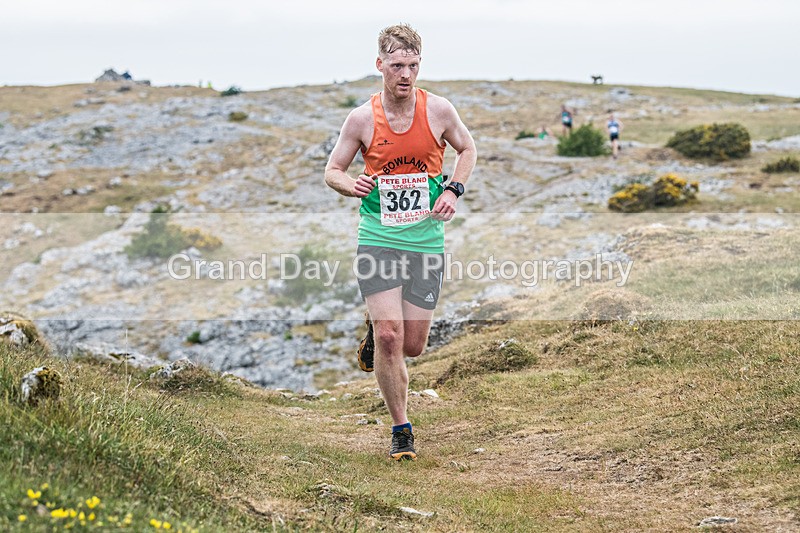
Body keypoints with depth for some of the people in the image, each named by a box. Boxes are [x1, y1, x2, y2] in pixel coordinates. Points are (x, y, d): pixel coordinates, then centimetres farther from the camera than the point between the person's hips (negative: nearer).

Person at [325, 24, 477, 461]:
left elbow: (467, 149, 16)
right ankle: (401, 430, 5)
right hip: (378, 239, -1)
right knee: (389, 339, -12)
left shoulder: (438, 110, -2)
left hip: (427, 241, 2)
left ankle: (376, 330, 41)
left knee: (411, 346, 4)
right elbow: (332, 171, 6)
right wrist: (352, 186, -16)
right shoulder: (362, 119, -4)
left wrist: (453, 190, -1)